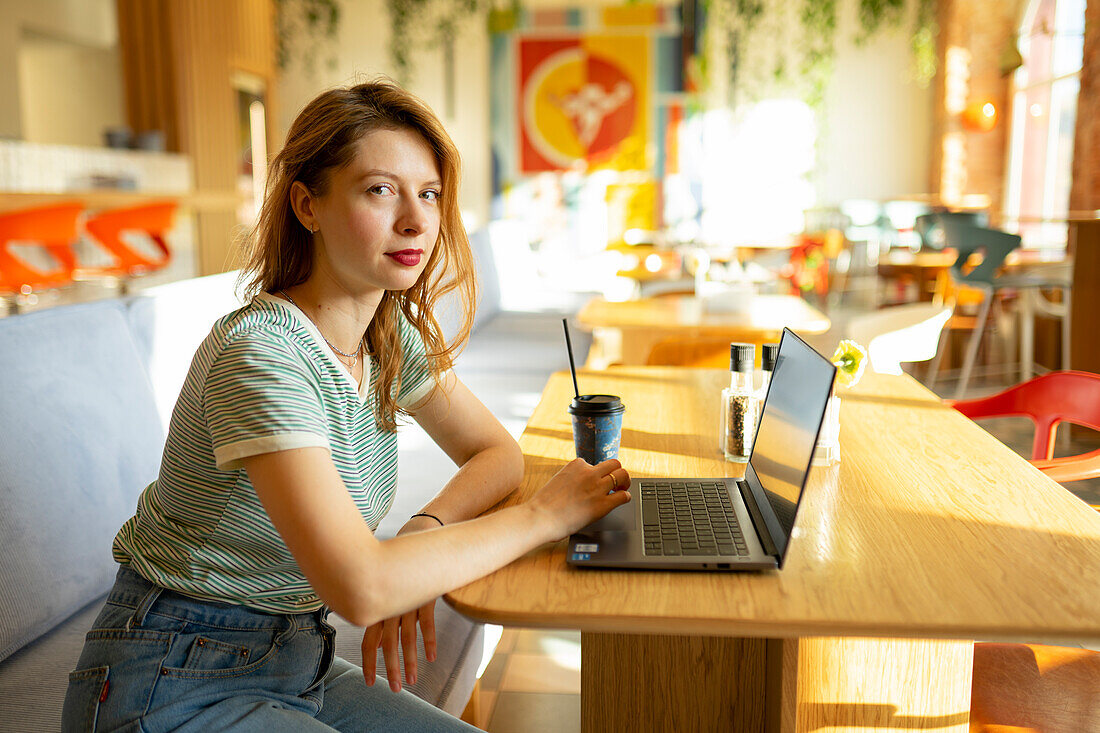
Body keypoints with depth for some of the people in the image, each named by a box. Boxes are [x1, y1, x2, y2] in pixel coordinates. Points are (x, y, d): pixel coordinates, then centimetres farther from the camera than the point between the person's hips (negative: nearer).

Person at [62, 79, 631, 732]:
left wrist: (422, 535, -15)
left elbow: (499, 453, 5)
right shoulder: (260, 353, -26)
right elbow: (361, 587, -33)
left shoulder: (392, 336, -1)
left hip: (296, 664, 7)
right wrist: (545, 515, -22)